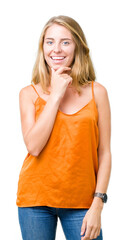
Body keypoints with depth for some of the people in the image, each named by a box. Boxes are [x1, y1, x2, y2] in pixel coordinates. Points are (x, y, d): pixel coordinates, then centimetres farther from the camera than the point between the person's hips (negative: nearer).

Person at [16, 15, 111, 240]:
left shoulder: (96, 92, 2)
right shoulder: (29, 93, 3)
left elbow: (104, 153, 0)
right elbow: (33, 146, -12)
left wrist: (97, 204, -7)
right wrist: (56, 95, -10)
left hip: (81, 201, 0)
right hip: (36, 198, 0)